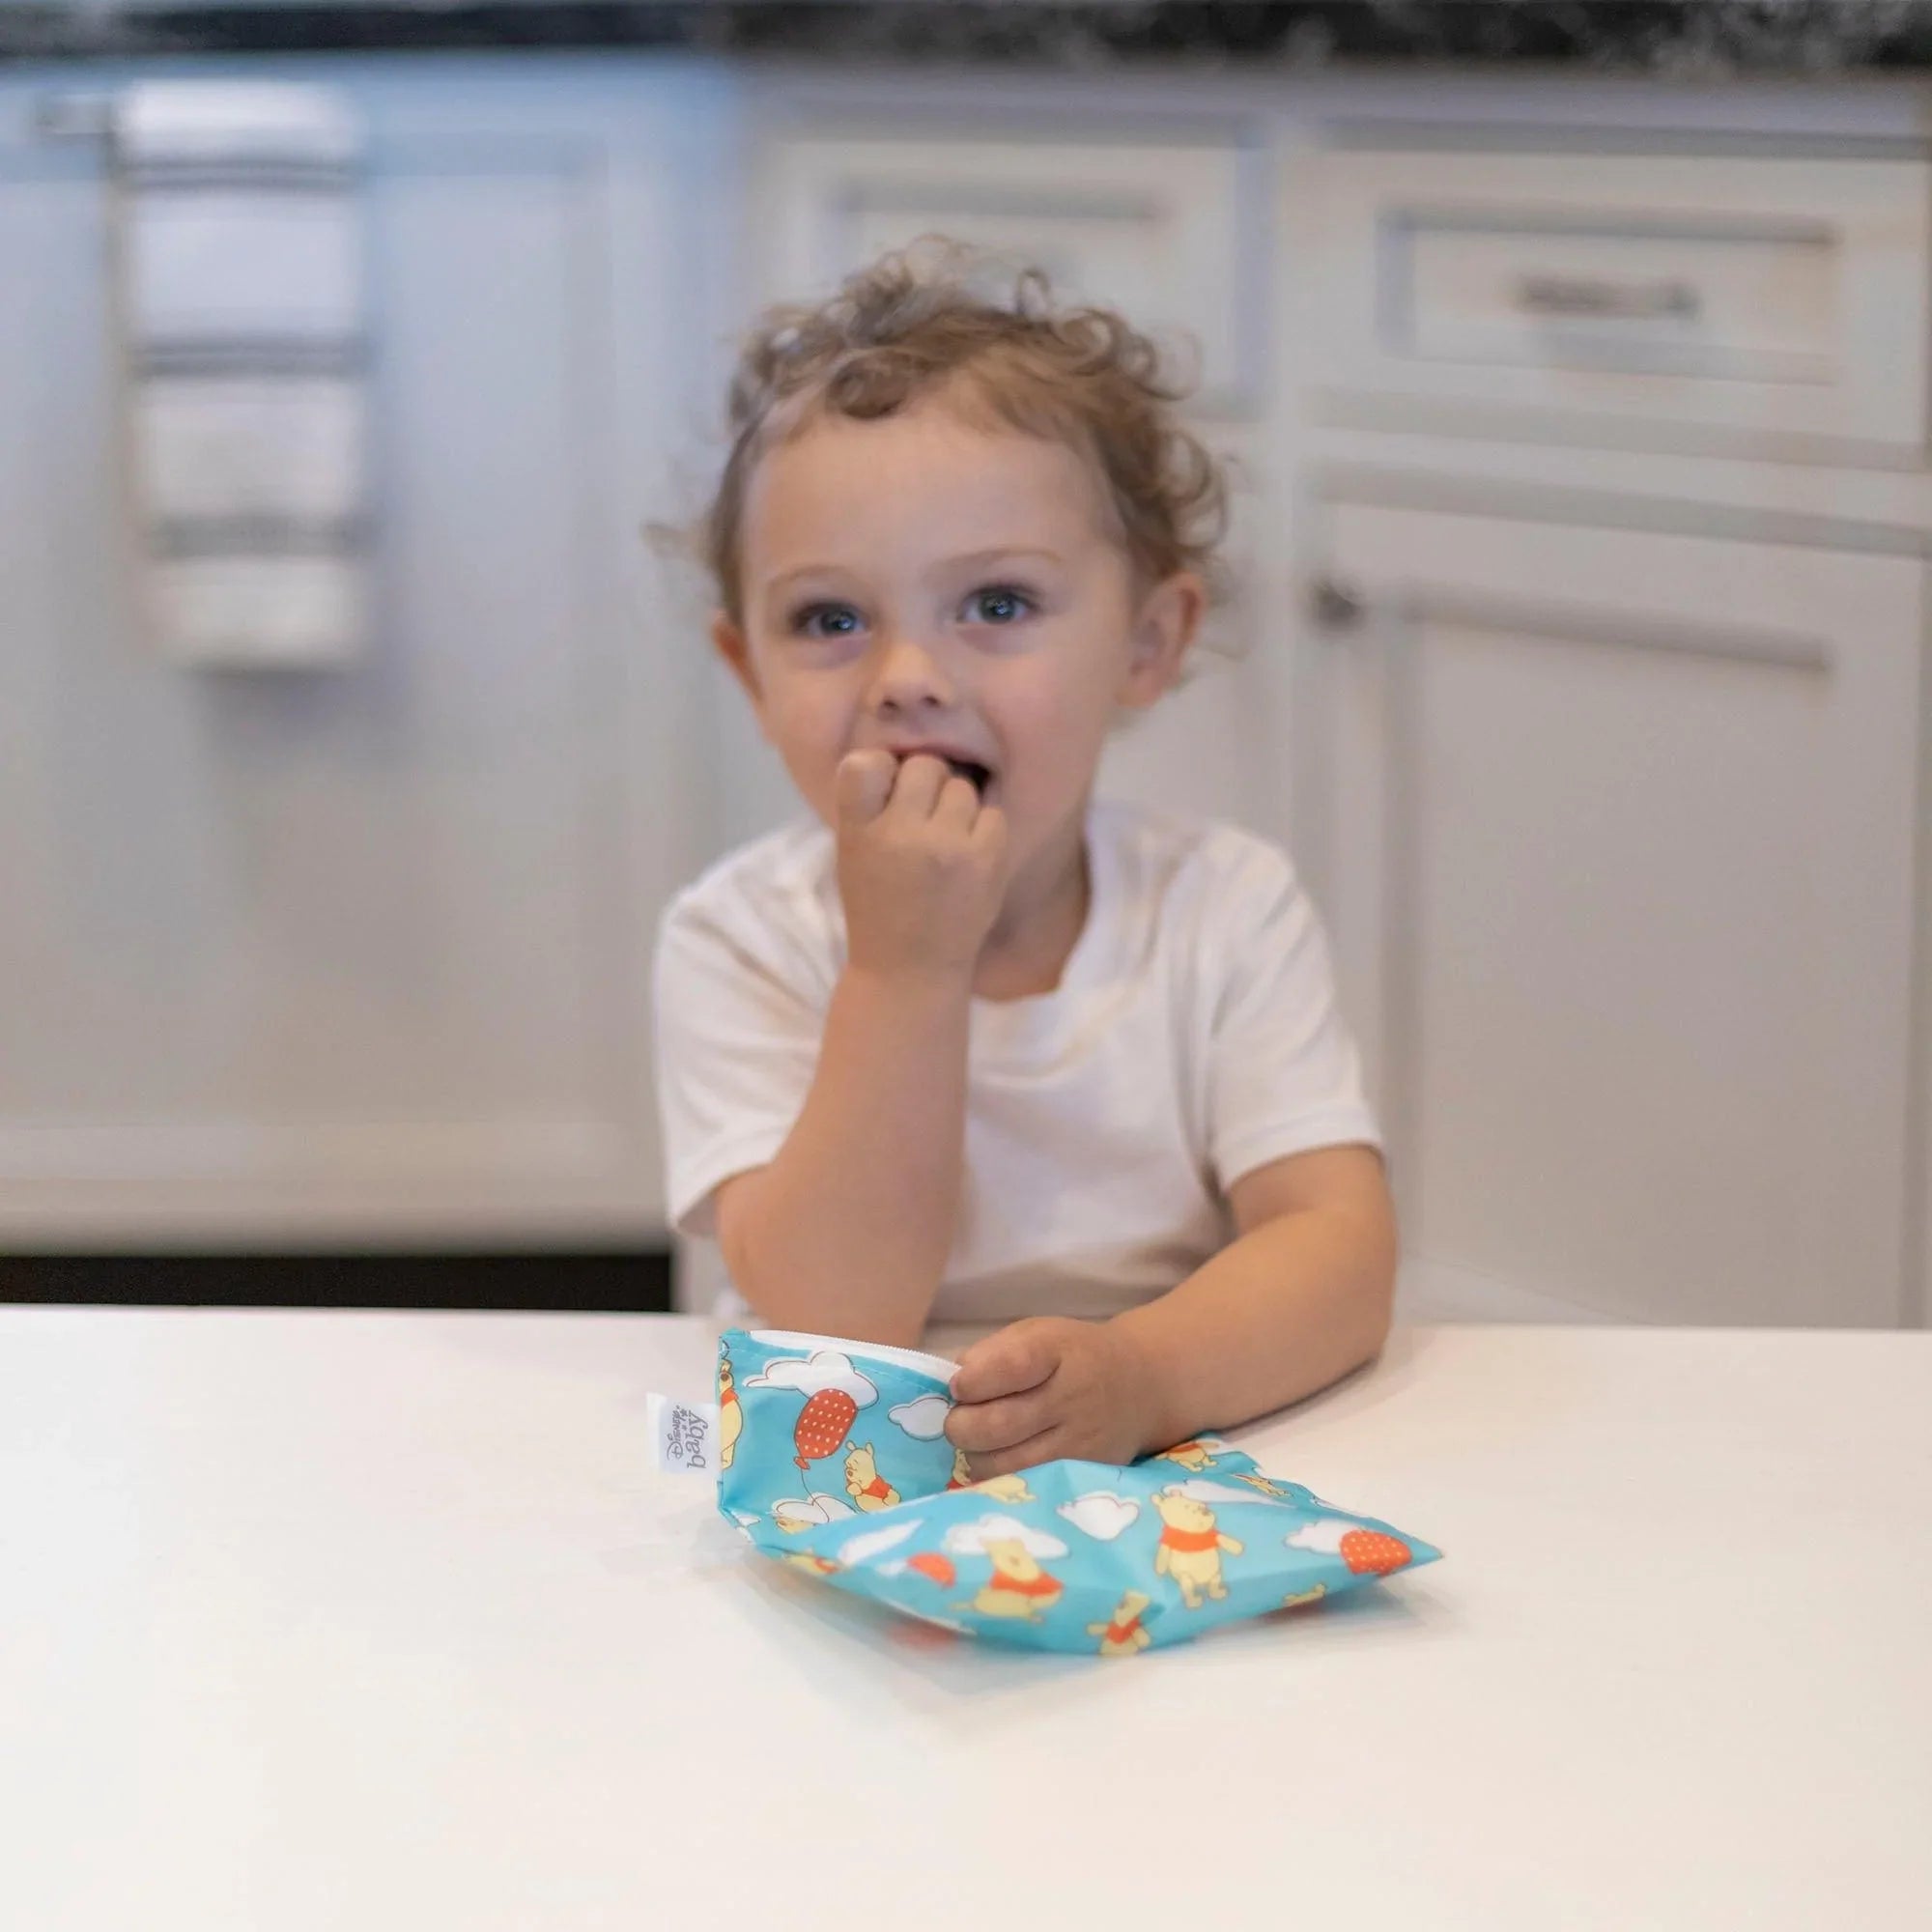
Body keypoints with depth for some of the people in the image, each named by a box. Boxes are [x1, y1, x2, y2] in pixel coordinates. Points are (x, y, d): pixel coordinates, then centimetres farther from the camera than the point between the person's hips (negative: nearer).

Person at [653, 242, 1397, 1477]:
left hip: (1173, 1488, 1)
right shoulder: (740, 943, -7)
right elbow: (834, 1325, -16)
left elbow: (1342, 1250, -14)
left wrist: (1143, 1373, -34)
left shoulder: (1227, 911, -4)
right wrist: (904, 968, -24)